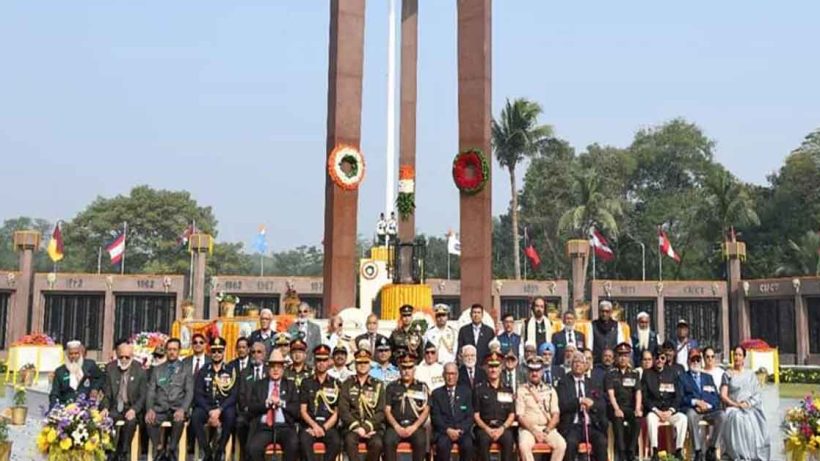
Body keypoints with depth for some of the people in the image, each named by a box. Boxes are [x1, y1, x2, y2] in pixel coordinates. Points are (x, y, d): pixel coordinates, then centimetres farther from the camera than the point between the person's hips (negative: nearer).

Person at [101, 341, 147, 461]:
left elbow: (142, 396, -2)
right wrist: (105, 407, -13)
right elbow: (106, 392, 5)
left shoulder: (140, 371, -2)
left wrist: (134, 410, -18)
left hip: (131, 409, -2)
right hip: (115, 408, 2)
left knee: (130, 421, -33)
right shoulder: (110, 368, 5)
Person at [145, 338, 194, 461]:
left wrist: (182, 409, -19)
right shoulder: (157, 370, 16)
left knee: (179, 420, -36)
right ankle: (160, 450, -11)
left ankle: (170, 451, -17)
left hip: (177, 408, -2)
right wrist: (150, 409, -12)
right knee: (149, 420, -31)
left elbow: (189, 393, 0)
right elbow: (151, 391, 8)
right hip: (160, 408, 2)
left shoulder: (186, 370, 9)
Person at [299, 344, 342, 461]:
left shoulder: (335, 384, 11)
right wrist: (314, 425, -12)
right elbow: (303, 410, 5)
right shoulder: (306, 383, 11)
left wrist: (324, 428, -9)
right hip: (310, 424, 0)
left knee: (336, 442, -31)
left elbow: (336, 413, 7)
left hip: (328, 425, 0)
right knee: (304, 441, -33)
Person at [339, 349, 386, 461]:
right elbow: (343, 410, 1)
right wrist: (356, 427, -12)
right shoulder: (347, 385, 10)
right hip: (352, 426, 0)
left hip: (373, 426, 0)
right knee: (350, 440, -32)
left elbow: (381, 412, 2)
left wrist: (366, 427, -11)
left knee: (377, 443, -30)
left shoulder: (378, 385, 10)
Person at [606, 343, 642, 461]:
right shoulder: (611, 374, 7)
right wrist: (616, 409, -22)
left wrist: (637, 409, -15)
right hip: (616, 407, -2)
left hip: (630, 407, 2)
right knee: (618, 419, -35)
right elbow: (611, 394, -5)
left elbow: (638, 393, 3)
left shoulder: (634, 374, 15)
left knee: (637, 419, -31)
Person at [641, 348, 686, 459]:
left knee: (682, 418, -28)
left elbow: (677, 396, 8)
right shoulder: (647, 373, 6)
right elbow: (644, 396, 0)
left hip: (670, 411, 2)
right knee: (651, 417, -35)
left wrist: (670, 411, -8)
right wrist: (656, 411, -13)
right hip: (653, 410, -2)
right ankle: (655, 452, -36)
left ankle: (678, 451, -25)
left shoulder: (672, 373, 13)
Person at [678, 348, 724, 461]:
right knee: (691, 414, -38)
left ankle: (710, 450, -20)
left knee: (721, 415, -30)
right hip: (691, 409, -3)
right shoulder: (682, 378, 14)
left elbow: (717, 397, 13)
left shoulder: (708, 377, 25)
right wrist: (696, 402, -15)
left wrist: (706, 404, -7)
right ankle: (698, 451, -33)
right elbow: (680, 398, 0)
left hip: (709, 410, 3)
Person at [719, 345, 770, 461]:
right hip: (733, 408, -1)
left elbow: (757, 394, 10)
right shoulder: (728, 375, 15)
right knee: (737, 418, -35)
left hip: (750, 407, 1)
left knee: (753, 421, -33)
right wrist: (735, 404, -12)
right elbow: (723, 396, 5)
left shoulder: (751, 374, 20)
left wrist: (748, 403, -9)